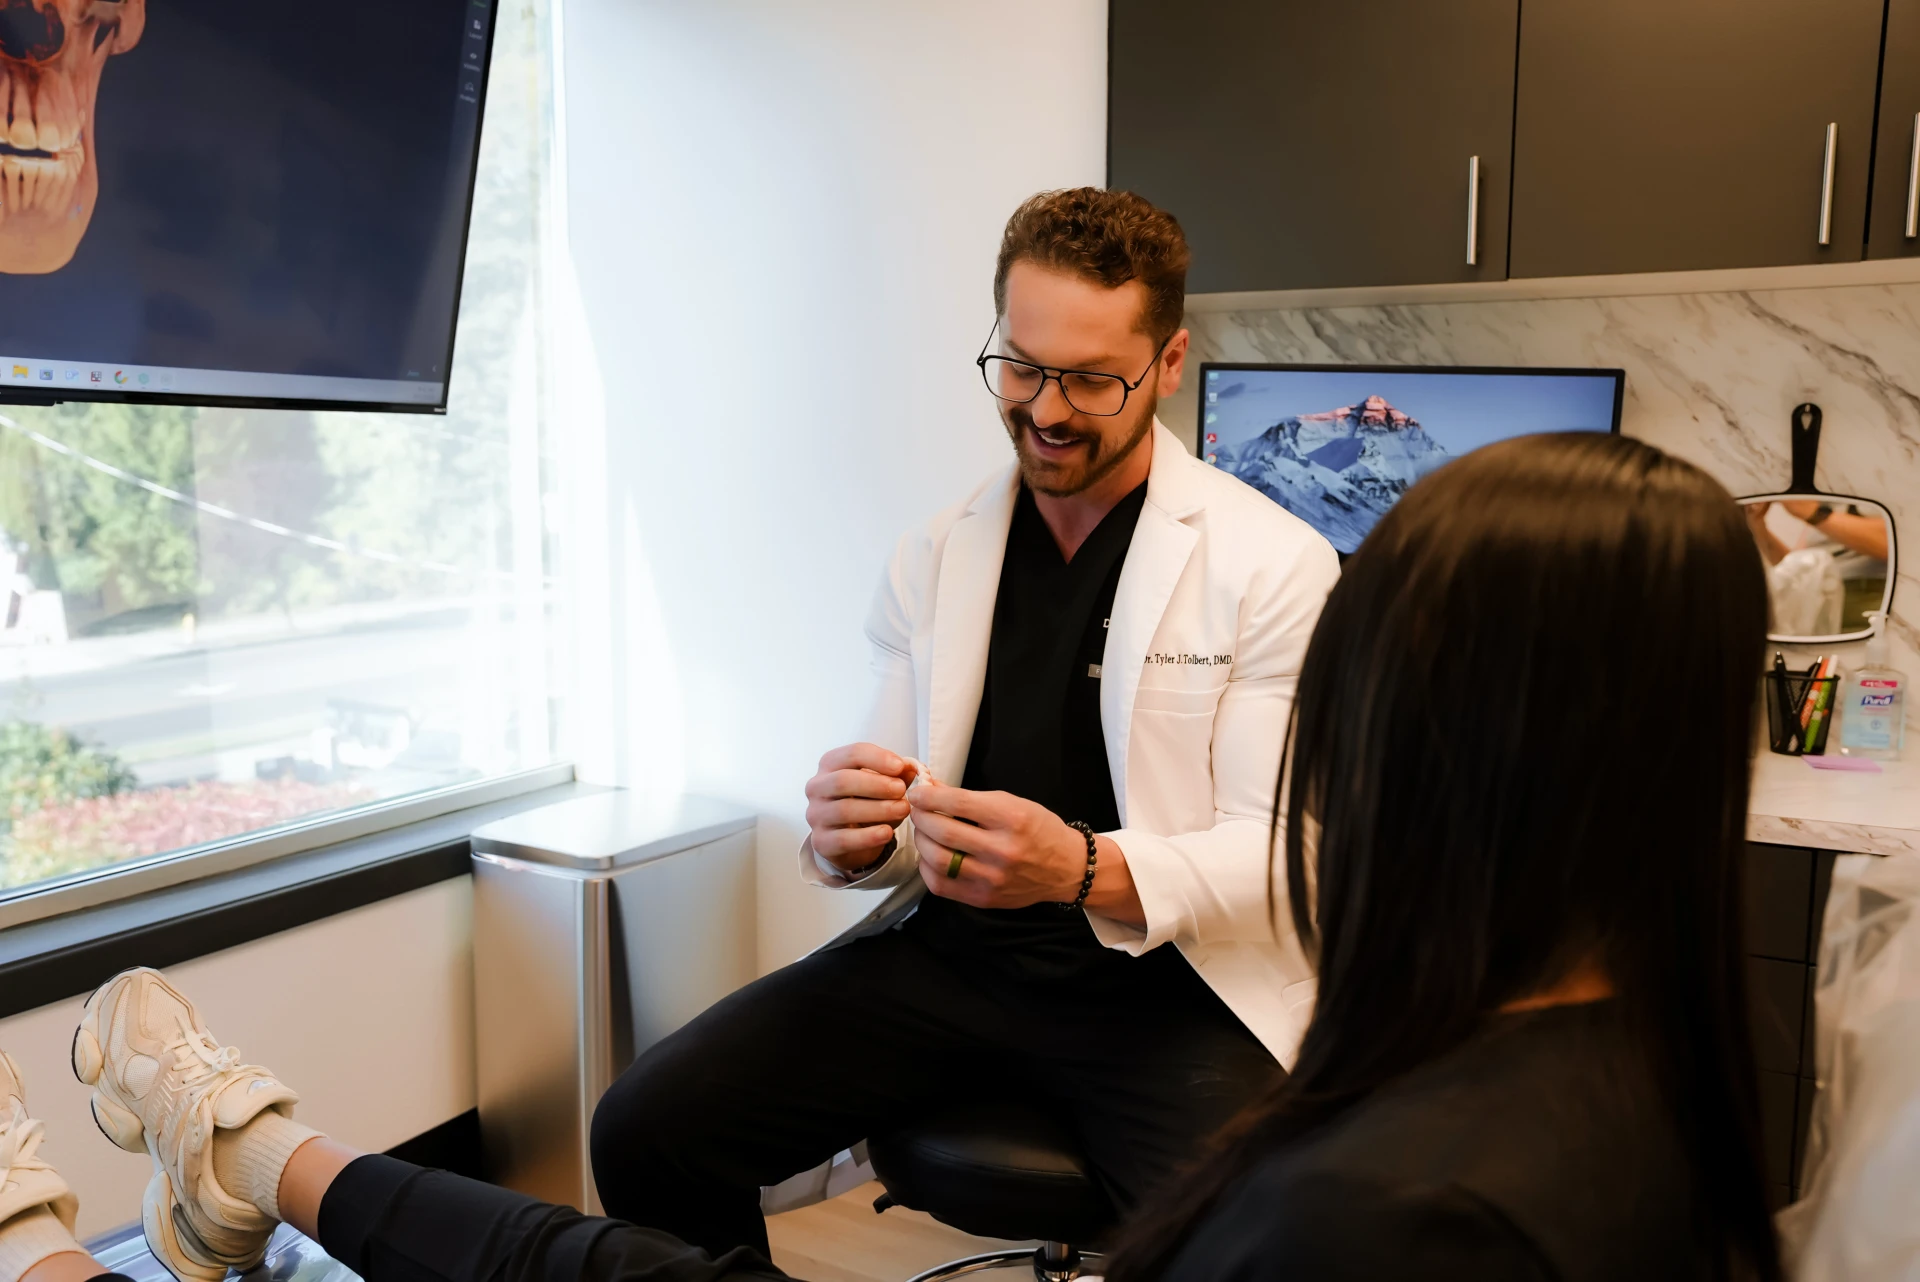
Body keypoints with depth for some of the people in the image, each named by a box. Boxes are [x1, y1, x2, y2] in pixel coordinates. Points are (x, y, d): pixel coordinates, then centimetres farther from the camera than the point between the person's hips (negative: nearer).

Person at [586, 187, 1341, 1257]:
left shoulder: (1277, 566, -5)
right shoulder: (932, 559, 8)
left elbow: (1283, 856, -9)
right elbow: (890, 838, 12)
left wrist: (1085, 872, -26)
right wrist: (851, 839, -13)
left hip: (1164, 979, -3)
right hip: (944, 955, 4)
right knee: (646, 1131, -12)